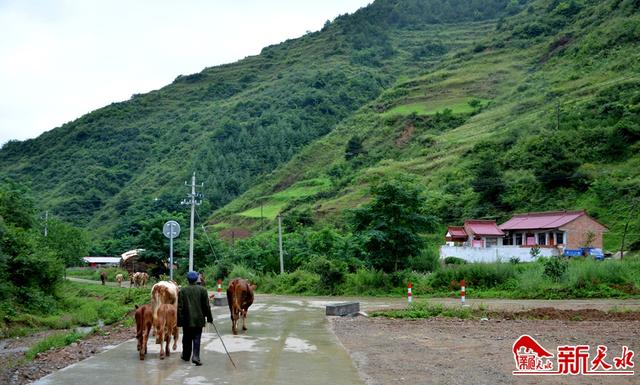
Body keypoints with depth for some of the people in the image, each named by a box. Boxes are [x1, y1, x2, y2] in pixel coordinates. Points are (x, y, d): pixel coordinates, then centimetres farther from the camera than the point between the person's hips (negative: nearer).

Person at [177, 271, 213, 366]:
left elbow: (180, 307, -3)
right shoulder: (202, 290, -3)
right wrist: (209, 318, 7)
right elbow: (206, 306, -2)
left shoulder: (182, 291, -4)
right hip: (199, 319, 0)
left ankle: (186, 356, 28)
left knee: (187, 339, 15)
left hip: (187, 319, 1)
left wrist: (179, 320, 2)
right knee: (196, 338, 3)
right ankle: (196, 357, -10)